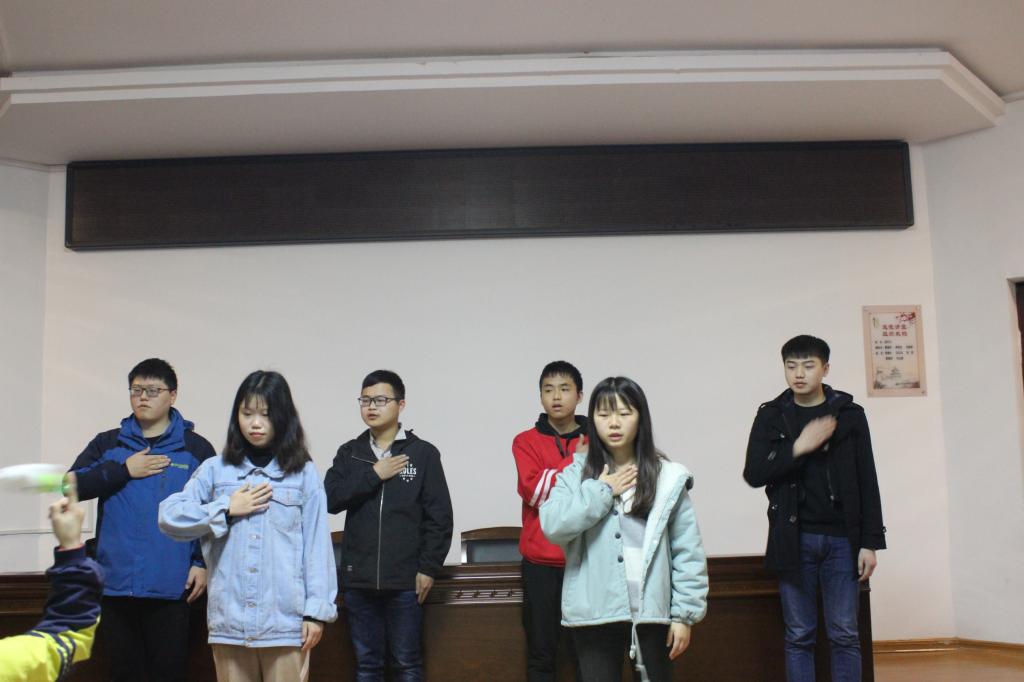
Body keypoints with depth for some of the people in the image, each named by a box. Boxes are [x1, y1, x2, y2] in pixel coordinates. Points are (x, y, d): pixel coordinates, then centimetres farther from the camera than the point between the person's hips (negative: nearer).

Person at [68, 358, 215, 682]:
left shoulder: (196, 448, 5)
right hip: (117, 583, 3)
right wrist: (124, 470, -8)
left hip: (170, 585, -2)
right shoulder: (107, 444, 12)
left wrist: (204, 562, -5)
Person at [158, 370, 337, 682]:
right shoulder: (215, 470, 7)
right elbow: (168, 517, 1)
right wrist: (227, 510, -5)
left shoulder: (304, 473, 2)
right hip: (229, 618, 2)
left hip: (285, 618, -2)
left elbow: (317, 543, 0)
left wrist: (317, 610, -4)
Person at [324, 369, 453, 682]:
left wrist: (429, 567, -6)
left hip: (405, 579, -3)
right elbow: (330, 499, -6)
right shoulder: (349, 453, 8)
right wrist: (373, 475, -12)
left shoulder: (423, 453, -1)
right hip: (359, 578, 3)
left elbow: (439, 516, -2)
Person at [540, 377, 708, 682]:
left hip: (652, 610, 0)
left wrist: (685, 612, -5)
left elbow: (688, 550, -1)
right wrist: (601, 492, -10)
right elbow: (552, 525, -14)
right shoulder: (577, 473, 1)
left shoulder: (667, 477, -1)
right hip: (595, 612, 0)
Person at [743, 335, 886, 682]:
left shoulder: (850, 414, 4)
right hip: (794, 540, 0)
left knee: (844, 634, 2)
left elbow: (868, 483, 5)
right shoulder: (771, 415, 5)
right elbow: (753, 474, -4)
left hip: (841, 538, 0)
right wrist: (798, 447, -15)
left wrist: (871, 542, 0)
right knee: (799, 635, 4)